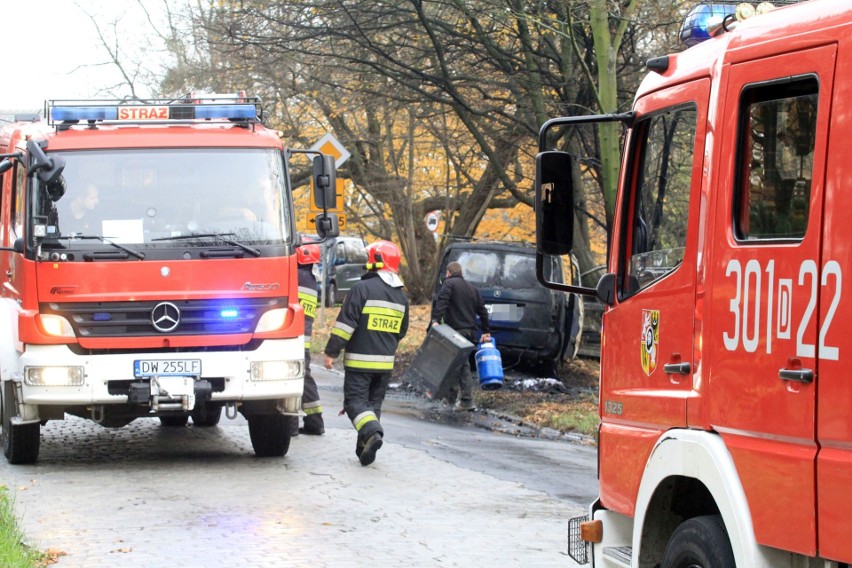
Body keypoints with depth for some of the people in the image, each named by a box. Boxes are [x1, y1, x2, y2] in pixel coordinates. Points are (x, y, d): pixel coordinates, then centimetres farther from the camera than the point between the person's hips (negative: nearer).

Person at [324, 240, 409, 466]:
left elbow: (346, 323, -15)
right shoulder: (401, 296, 10)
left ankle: (372, 432, -29)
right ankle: (365, 449, 12)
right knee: (374, 402, 14)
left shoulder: (363, 289, -13)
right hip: (385, 362, 6)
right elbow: (401, 331, 19)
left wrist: (331, 352, -10)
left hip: (359, 360, -6)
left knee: (355, 400, -4)